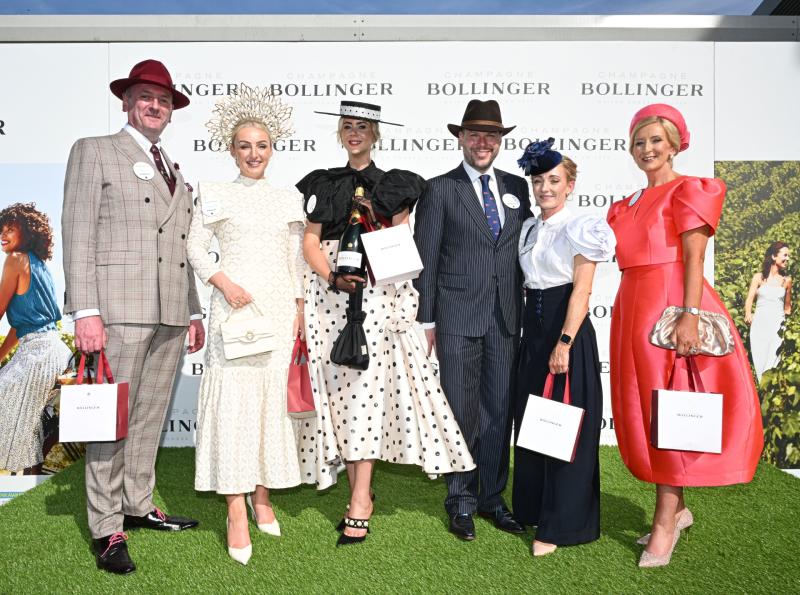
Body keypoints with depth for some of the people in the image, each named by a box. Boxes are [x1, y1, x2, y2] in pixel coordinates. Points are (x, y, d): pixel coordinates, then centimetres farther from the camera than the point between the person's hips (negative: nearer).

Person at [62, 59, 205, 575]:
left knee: (151, 416, 11)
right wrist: (85, 311, -14)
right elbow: (78, 234, -5)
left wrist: (194, 312, 16)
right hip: (120, 307, -6)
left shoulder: (174, 171, 22)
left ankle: (137, 505, 24)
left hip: (171, 315, 6)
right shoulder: (94, 151, 5)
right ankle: (107, 529, 7)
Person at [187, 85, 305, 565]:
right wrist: (224, 284, -10)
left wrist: (300, 308, 8)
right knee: (234, 399, -6)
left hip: (279, 309, 3)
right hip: (235, 306, -3)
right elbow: (195, 247, 3)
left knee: (273, 399, 5)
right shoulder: (218, 195, 5)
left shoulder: (289, 198, 13)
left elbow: (296, 259, 14)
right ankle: (237, 512, -2)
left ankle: (262, 498, 18)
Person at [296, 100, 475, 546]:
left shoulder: (394, 185, 10)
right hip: (331, 296, 3)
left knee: (367, 386, -10)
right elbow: (310, 242, 7)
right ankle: (360, 489, 14)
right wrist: (333, 277, -11)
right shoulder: (322, 184, 15)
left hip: (379, 296, -2)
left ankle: (360, 503, -8)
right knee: (341, 387, 1)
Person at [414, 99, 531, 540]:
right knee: (461, 410, 3)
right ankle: (462, 500, 18)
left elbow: (525, 247, 14)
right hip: (458, 317, -4)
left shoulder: (516, 187, 13)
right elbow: (425, 259, -3)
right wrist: (425, 321, -7)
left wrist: (529, 311, 8)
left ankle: (492, 497, 23)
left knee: (499, 409, 9)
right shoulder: (440, 189, 0)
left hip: (506, 318, 4)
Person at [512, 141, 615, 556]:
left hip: (567, 329, -7)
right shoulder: (528, 228, 12)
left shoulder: (579, 227, -8)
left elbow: (581, 290, -14)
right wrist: (530, 331, 11)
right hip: (533, 329, 7)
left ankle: (561, 523, 9)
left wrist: (564, 342, -20)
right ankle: (533, 506, 29)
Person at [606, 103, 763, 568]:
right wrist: (631, 319, 11)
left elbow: (693, 258, -10)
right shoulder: (628, 205, 19)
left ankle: (665, 523, 5)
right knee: (640, 410, 8)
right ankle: (677, 508, 23)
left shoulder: (690, 191, 0)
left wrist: (690, 316, -20)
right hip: (632, 309, 7)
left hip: (670, 307, -7)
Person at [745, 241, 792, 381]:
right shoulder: (759, 277, 7)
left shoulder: (787, 280, 11)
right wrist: (748, 314, -19)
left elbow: (787, 305, 21)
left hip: (777, 325, 0)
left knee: (772, 362, -10)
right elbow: (750, 298, -2)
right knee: (760, 361, -4)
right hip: (759, 323, 0)